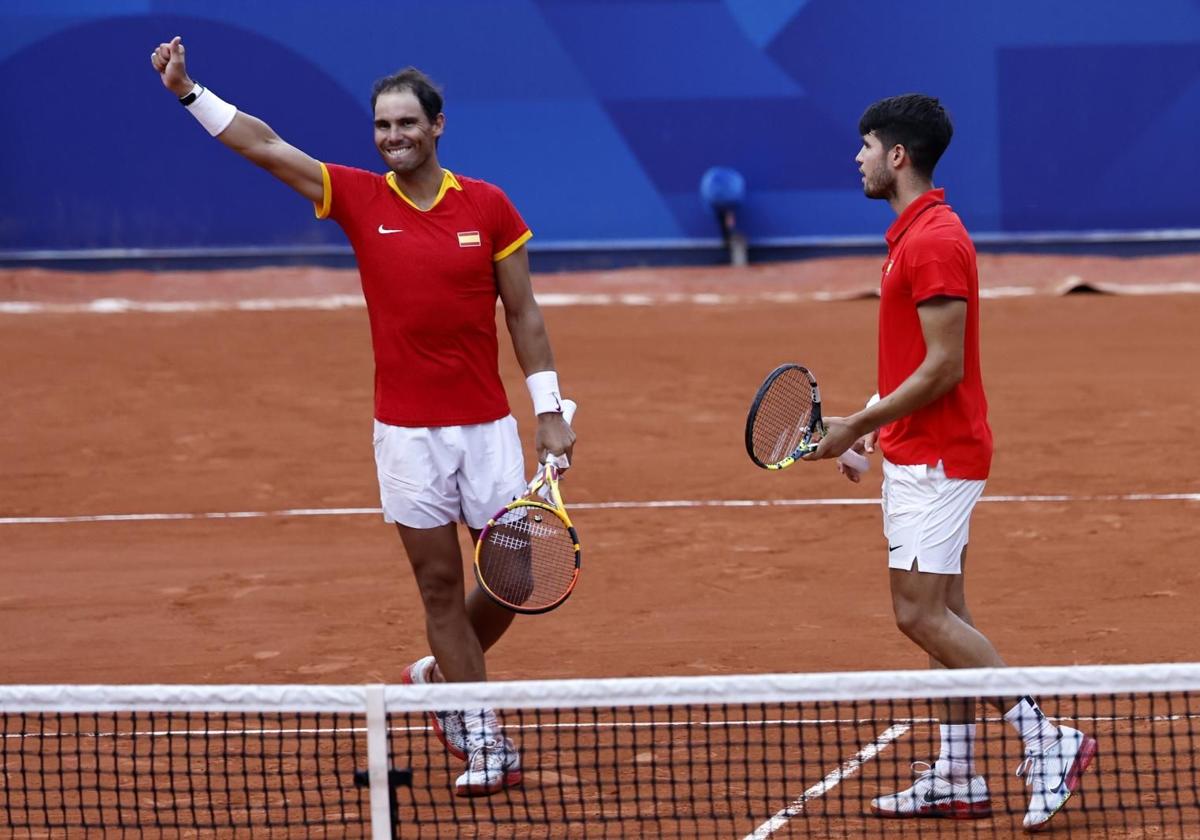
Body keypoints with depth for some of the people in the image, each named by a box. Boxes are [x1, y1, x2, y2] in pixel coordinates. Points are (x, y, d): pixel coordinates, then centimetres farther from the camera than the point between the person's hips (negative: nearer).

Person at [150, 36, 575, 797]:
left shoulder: (489, 207, -1)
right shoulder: (359, 199, -1)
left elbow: (523, 313, 3)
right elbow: (263, 144, -2)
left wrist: (550, 411, 0)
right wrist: (189, 91, -11)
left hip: (487, 425, 0)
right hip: (405, 431, 0)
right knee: (440, 584, 1)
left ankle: (440, 677, 30)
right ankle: (486, 745, 8)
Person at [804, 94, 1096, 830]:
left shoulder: (934, 241, -19)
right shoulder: (915, 234, 13)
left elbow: (944, 367, -22)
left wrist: (856, 425, -17)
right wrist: (868, 424, 15)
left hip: (936, 458, -10)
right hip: (919, 456, 10)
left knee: (922, 613, -11)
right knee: (942, 615, 10)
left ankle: (1047, 741, -11)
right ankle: (958, 779, 12)